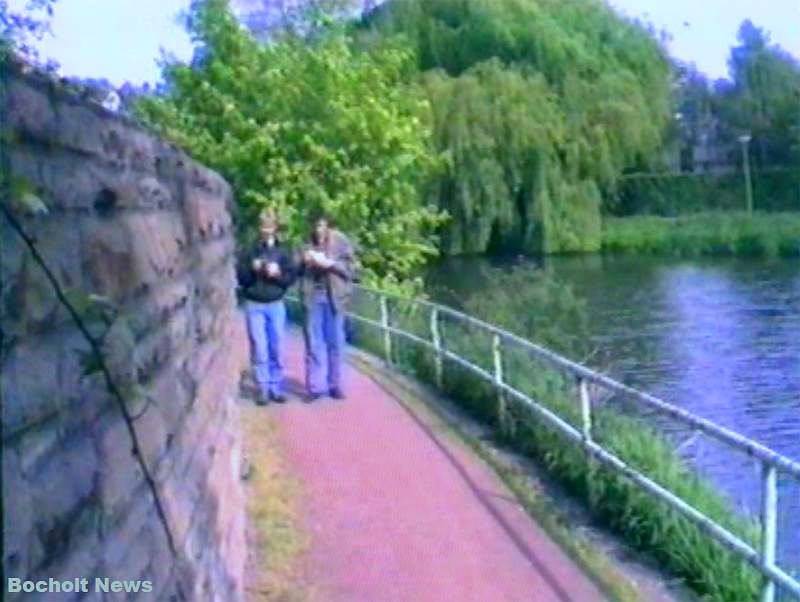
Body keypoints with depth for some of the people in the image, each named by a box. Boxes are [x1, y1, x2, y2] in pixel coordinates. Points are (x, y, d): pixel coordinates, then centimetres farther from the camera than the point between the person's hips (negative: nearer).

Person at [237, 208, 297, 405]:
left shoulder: (283, 252, 4)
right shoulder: (251, 251, 4)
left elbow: (292, 276, 0)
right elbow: (241, 278, 3)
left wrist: (278, 273, -17)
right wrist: (252, 270, -14)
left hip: (276, 305, 1)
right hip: (254, 305, 0)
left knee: (277, 349, 1)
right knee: (259, 348, -3)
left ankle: (276, 388, 9)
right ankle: (263, 389, 1)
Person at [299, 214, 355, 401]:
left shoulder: (342, 243, 1)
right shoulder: (308, 244, 6)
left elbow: (349, 270, -4)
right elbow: (298, 270, 10)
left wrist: (329, 263, -17)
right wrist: (305, 262, -11)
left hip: (334, 297, -1)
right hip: (313, 296, 1)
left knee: (335, 342, 5)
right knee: (313, 342, 1)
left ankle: (335, 385, 14)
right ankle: (315, 386, 6)